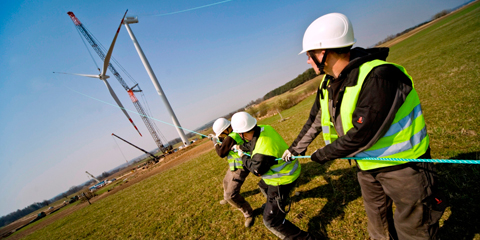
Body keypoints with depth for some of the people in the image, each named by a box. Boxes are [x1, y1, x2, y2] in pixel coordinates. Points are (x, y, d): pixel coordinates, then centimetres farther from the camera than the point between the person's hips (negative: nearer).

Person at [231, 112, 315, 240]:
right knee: (263, 185, 38)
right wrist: (241, 146, 18)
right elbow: (252, 143, 8)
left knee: (271, 220, -1)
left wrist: (243, 157, -4)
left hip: (282, 181, -9)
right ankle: (271, 202, 68)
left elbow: (256, 170, -17)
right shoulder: (263, 128, -16)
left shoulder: (263, 151, -40)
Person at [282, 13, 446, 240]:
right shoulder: (327, 84, -4)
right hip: (367, 166, 7)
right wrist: (294, 149, 14)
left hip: (403, 166, -7)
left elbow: (361, 135, -30)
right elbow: (314, 121, 6)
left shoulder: (378, 77, -30)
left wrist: (323, 154, -16)